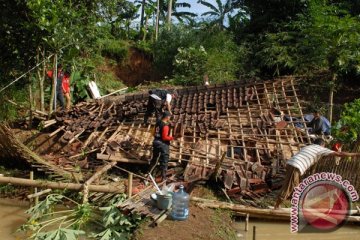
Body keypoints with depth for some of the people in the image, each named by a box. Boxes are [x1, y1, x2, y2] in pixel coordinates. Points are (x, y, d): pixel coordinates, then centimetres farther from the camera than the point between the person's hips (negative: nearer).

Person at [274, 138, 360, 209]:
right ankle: (276, 207, -5)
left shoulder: (307, 147, 32)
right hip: (296, 167, -8)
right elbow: (339, 154, 11)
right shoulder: (321, 149, 12)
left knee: (297, 186, 19)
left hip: (290, 163, 8)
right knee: (287, 189, -6)